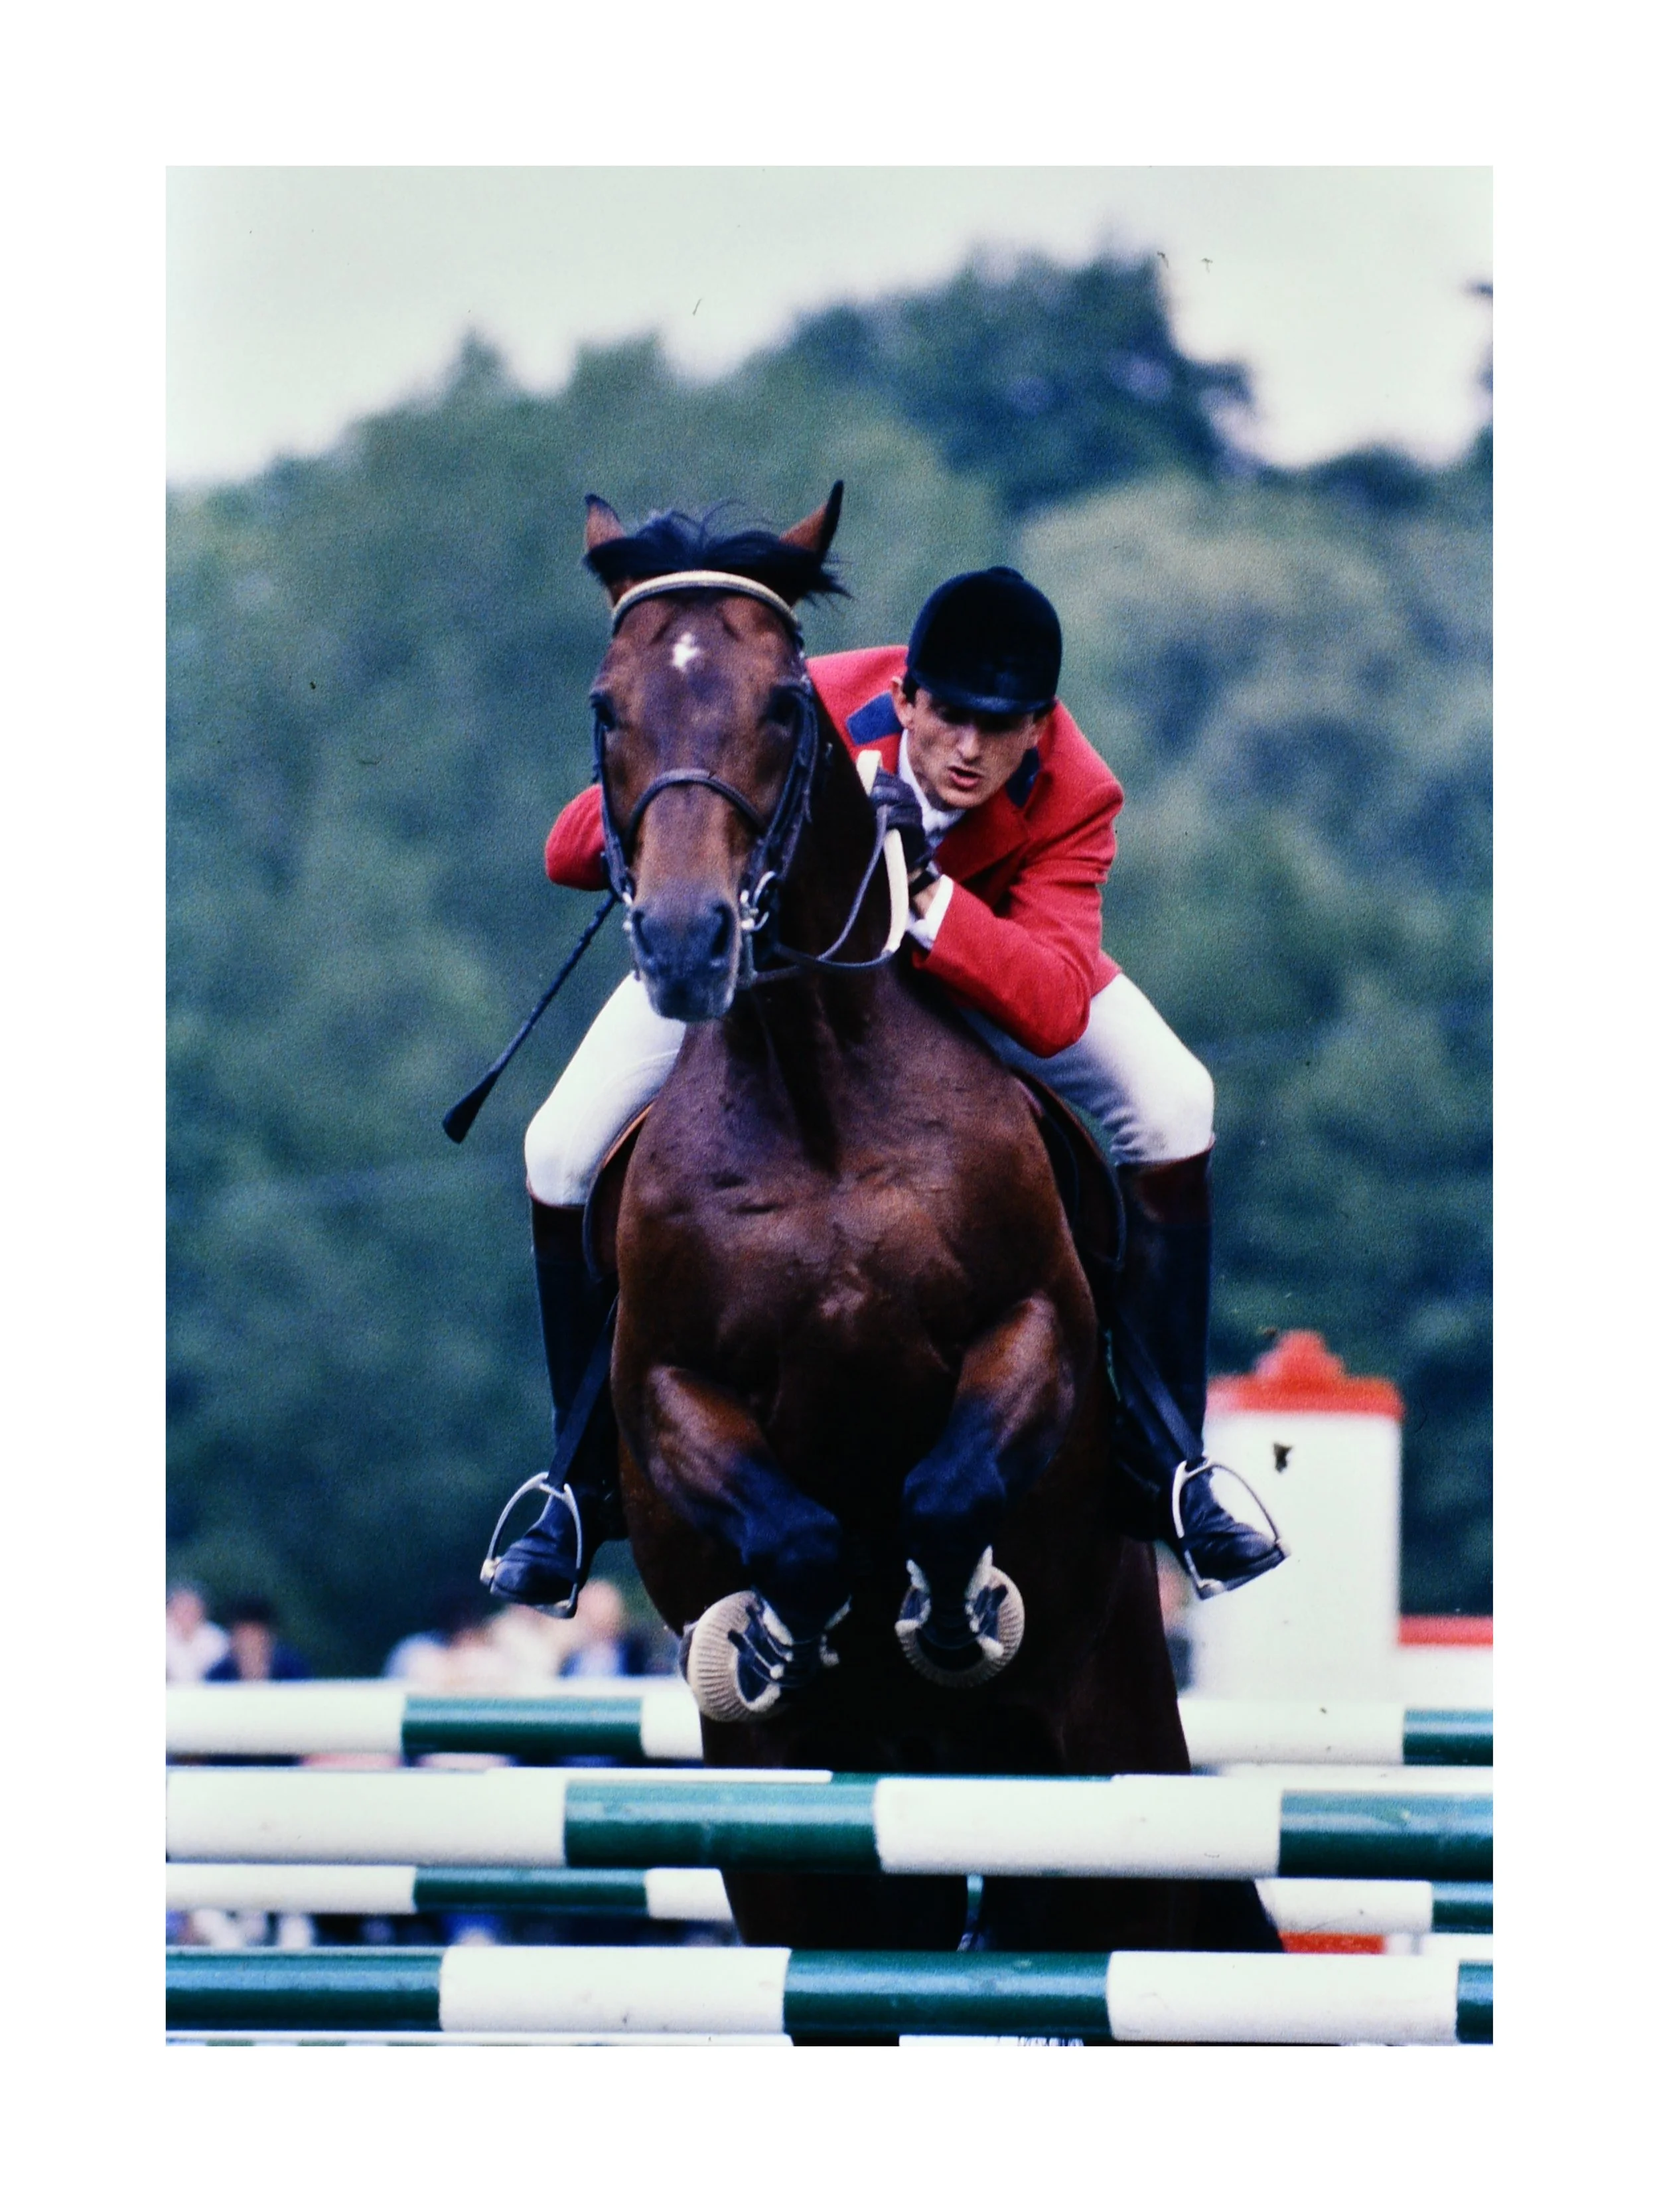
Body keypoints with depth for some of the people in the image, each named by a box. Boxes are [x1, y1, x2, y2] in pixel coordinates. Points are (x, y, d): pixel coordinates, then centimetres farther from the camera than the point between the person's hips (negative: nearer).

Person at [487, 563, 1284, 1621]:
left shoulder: (1073, 798, -34)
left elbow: (1054, 1006, -47)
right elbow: (574, 850, -34)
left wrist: (927, 894, -60)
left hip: (979, 950, 1)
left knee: (1174, 1108, -18)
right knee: (563, 1157, -15)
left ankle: (1160, 1462, -3)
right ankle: (591, 1480, 8)